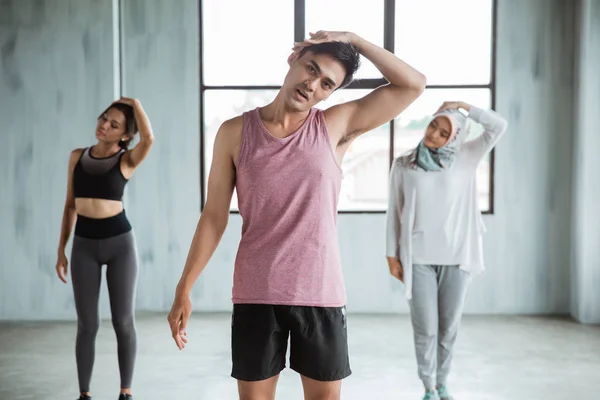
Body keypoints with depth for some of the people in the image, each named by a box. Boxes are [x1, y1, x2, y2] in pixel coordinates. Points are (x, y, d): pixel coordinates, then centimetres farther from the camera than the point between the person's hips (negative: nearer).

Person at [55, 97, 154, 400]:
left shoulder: (126, 160, -4)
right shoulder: (77, 156, 6)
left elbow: (148, 139, -27)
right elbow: (70, 205, 10)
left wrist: (134, 102, -12)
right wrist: (61, 249, 8)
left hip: (120, 242, -2)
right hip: (84, 244, 3)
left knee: (123, 321, 4)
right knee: (87, 324, 5)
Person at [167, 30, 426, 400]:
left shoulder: (336, 126, -1)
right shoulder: (235, 132, -1)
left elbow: (414, 85, -5)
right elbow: (214, 216, 2)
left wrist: (354, 40, -7)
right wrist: (184, 290, 0)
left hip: (321, 294, 0)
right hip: (256, 295, 0)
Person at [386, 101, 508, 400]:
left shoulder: (465, 158, 3)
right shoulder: (403, 165, 0)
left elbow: (498, 126, -5)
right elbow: (394, 211, 3)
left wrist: (463, 106, -5)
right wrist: (392, 255, 1)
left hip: (456, 257, 2)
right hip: (419, 258, -1)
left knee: (449, 325, 10)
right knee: (425, 328, -1)